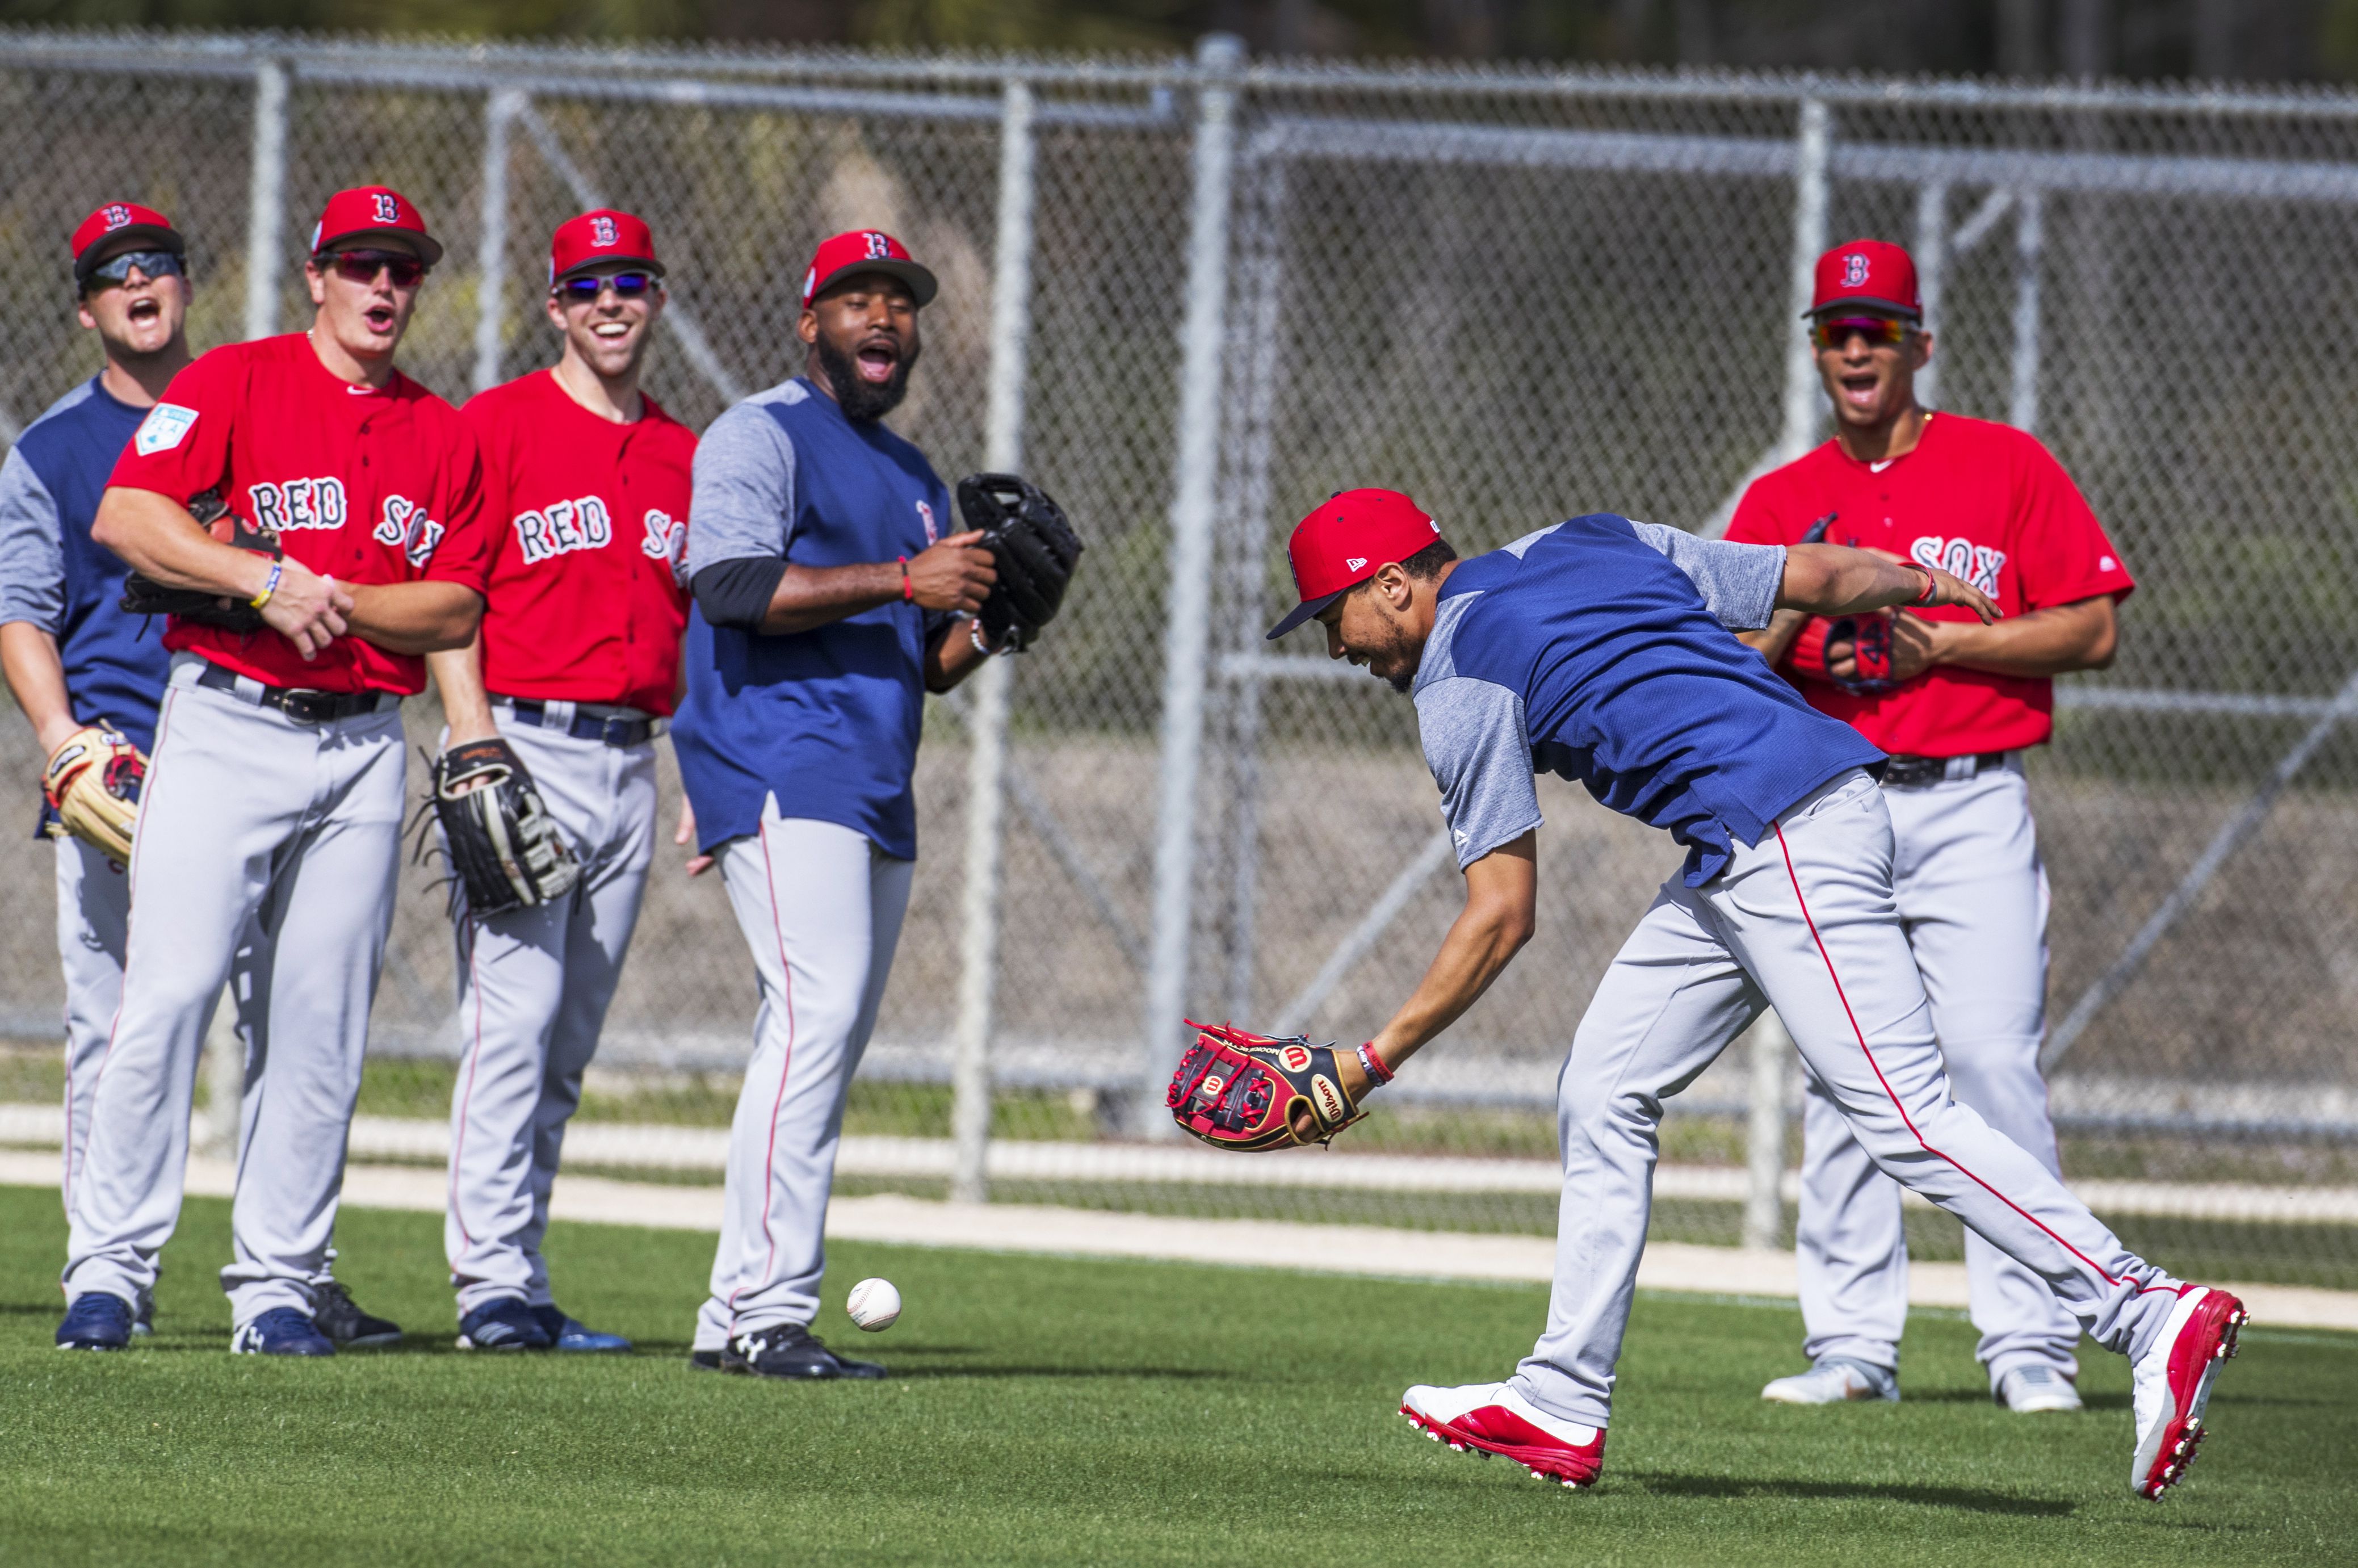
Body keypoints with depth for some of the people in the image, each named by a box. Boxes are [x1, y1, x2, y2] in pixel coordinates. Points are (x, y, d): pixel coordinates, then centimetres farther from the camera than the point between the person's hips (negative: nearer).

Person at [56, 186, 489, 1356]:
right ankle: (108, 1268, -11)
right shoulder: (235, 383, 0)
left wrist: (333, 598, -8)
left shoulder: (445, 436, 14)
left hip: (365, 746, 4)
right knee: (169, 988, -14)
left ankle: (277, 1284, 7)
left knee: (319, 1027, 2)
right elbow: (125, 517, -11)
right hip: (225, 724, -4)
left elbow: (456, 610, 9)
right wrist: (268, 579, -19)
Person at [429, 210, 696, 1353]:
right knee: (512, 1021, -12)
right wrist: (478, 751, -16)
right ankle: (492, 1285, -12)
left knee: (569, 1045, 7)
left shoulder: (683, 456, 16)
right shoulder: (499, 425, -1)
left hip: (633, 761, 6)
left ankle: (523, 1287, 10)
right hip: (525, 748, -6)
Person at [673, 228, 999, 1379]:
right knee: (819, 1013, -21)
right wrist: (902, 581, -21)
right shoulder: (760, 437, -1)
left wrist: (987, 616, 3)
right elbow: (731, 584, -17)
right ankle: (766, 1307, -24)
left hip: (876, 797, 9)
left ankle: (736, 1317, 9)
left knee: (823, 1046, 6)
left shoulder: (916, 480, 24)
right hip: (778, 768, -9)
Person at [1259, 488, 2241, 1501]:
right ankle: (1563, 1406, 14)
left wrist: (1373, 1064, 1)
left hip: (1788, 839, -10)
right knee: (1602, 1096, 13)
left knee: (1906, 1121, -14)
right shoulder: (1594, 544, 19)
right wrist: (1920, 582, 39)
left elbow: (1502, 917, -5)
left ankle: (2149, 1317, -21)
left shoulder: (1456, 682, -2)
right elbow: (1823, 580, 18)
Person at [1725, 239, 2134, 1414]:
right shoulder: (1780, 502, 12)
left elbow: (2093, 631, 0)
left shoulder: (2009, 468, 5)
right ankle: (1853, 1343, 4)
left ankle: (2031, 1345, -12)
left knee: (1992, 1057, -13)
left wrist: (1944, 644, -10)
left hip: (1971, 806, -3)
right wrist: (1795, 616, -14)